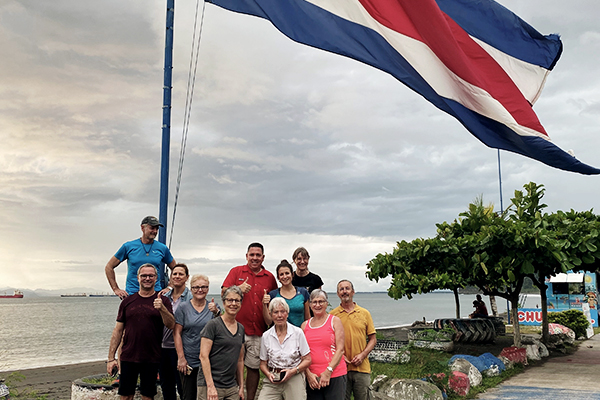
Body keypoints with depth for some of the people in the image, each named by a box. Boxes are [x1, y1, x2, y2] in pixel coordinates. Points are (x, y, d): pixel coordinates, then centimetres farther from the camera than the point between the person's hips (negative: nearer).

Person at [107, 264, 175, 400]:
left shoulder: (162, 301, 2)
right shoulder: (128, 301, 6)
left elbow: (171, 325, -10)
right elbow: (118, 331, 8)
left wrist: (162, 308, -28)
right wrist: (111, 358, 3)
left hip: (151, 359, -1)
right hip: (128, 358, 2)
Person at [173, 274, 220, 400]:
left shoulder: (213, 307, 5)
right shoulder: (183, 308, 0)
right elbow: (177, 333, -3)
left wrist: (216, 312, -26)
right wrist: (181, 358, -8)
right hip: (188, 361, -1)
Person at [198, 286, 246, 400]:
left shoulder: (241, 328, 12)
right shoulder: (213, 325, -7)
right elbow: (203, 356, -12)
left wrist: (241, 386, 15)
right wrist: (210, 386, -16)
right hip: (210, 384, -5)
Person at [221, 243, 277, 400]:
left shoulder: (270, 277, 9)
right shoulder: (236, 272, 5)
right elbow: (224, 291, 0)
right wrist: (238, 289, -16)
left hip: (258, 331, 2)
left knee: (254, 367, 7)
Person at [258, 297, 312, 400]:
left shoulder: (297, 332, 0)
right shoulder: (266, 336, 5)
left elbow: (307, 360, 3)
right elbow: (263, 364, 13)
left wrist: (293, 371, -11)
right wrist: (269, 375, -6)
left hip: (294, 378, -1)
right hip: (272, 381, 1)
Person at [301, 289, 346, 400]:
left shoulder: (335, 321, 4)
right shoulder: (305, 325, 12)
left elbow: (340, 349, -3)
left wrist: (328, 371, -11)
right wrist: (308, 373, -5)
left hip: (335, 376, -2)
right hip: (311, 378, 3)